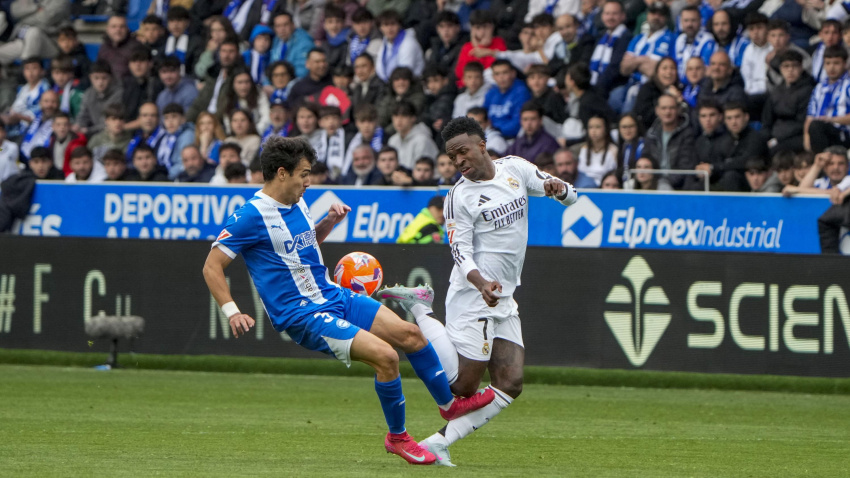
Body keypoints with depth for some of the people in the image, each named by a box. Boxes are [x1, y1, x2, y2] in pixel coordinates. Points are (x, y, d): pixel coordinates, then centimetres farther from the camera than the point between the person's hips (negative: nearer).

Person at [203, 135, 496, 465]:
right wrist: (232, 312, -25)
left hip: (333, 297, 9)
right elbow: (212, 266, -16)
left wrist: (329, 222, 10)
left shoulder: (297, 203, 8)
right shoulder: (252, 215, -17)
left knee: (408, 333, 7)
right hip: (303, 316, -9)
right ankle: (397, 437, -2)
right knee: (384, 355, -21)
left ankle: (449, 403, 29)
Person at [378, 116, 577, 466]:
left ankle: (439, 442, 1)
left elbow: (570, 197, 11)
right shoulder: (459, 197, -9)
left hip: (504, 299, 6)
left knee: (510, 385, -3)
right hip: (472, 294, -6)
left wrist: (557, 188, -14)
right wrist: (481, 283, -33)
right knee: (463, 386, -7)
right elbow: (460, 251, -14)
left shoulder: (515, 168, 7)